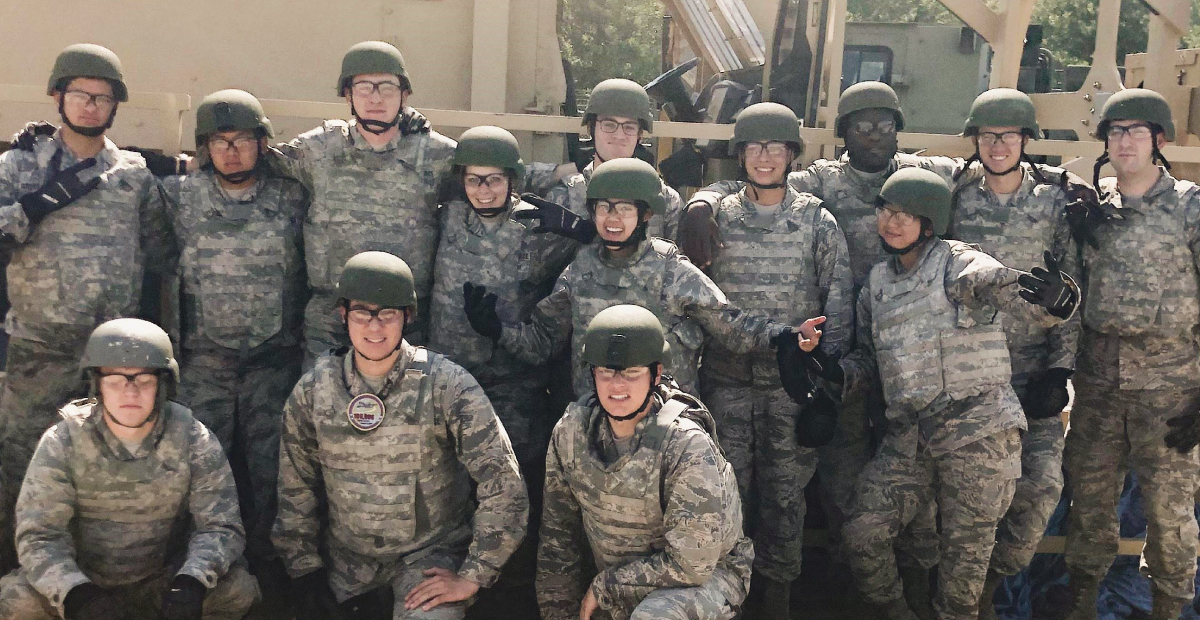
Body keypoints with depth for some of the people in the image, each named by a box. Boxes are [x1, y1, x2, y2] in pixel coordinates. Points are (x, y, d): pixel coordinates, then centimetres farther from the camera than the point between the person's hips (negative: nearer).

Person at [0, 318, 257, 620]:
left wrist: (191, 583, -35)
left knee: (238, 589, -25)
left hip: (161, 580, 0)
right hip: (83, 581, 0)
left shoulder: (193, 440, -13)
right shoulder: (63, 442, -15)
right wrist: (77, 595, -37)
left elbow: (220, 525, -15)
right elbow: (38, 534, -18)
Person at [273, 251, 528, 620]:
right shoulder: (312, 392, -5)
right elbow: (296, 489, 6)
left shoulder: (446, 385, -17)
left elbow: (502, 483, -18)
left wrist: (472, 576, -18)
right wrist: (305, 569, 3)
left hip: (431, 555, -3)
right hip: (347, 561, 4)